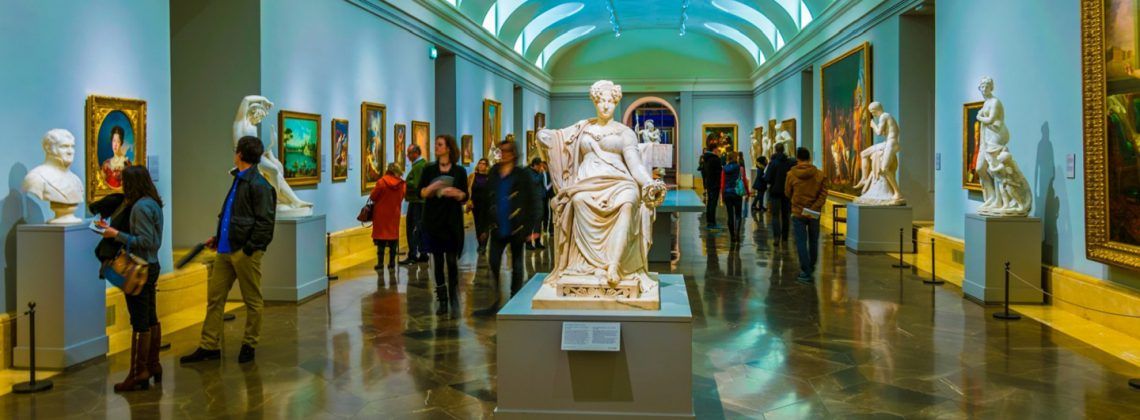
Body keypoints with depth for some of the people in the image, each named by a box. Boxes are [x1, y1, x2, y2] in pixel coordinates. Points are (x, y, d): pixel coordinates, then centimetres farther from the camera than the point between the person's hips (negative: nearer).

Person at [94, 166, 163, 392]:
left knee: (140, 323, -4)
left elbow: (144, 242, -21)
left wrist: (117, 235, -15)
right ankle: (153, 366, 25)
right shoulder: (152, 204, 10)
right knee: (151, 320, 16)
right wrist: (112, 228, 12)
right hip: (150, 267, 10)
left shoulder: (141, 207, -18)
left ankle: (139, 374, 2)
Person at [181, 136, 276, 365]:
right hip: (226, 250, 9)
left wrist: (249, 248, -18)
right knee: (214, 298, 9)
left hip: (245, 252, -9)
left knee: (252, 301, 6)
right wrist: (218, 237, 15)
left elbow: (265, 222, -16)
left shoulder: (259, 185, -13)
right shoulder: (238, 180, 15)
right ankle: (209, 346, 17)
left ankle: (249, 346, 17)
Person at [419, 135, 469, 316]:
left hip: (452, 221, -1)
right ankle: (442, 300, 10)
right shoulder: (429, 169, 6)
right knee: (437, 260, 3)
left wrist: (456, 193, -17)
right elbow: (421, 193, 3)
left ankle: (454, 300, 4)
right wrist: (431, 188, -16)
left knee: (452, 260, -4)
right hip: (433, 219, 1)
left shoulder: (459, 171, 3)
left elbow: (465, 197, 4)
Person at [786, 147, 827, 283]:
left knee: (801, 242, 2)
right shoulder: (819, 174, -5)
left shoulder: (791, 174, -8)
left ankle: (806, 272, -2)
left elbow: (787, 193, 2)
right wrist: (814, 208, -14)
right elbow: (823, 194, -10)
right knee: (813, 241, 18)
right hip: (814, 214, 2)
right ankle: (811, 267, 33)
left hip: (798, 213, -2)